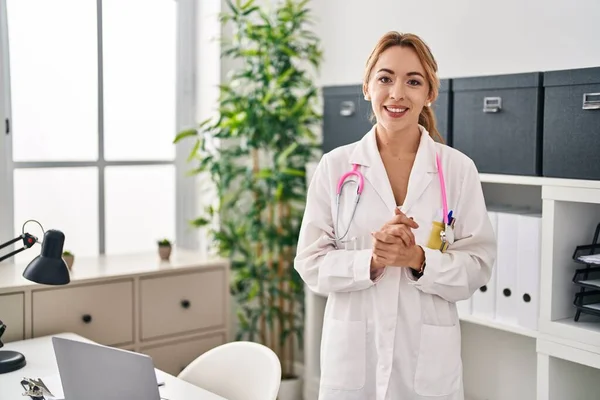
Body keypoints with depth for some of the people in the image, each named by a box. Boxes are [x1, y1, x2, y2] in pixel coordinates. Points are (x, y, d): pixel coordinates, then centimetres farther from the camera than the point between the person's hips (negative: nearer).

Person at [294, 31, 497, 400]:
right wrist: (371, 260, -20)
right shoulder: (335, 166, -3)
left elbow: (477, 266, -3)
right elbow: (311, 264, -4)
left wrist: (418, 259, -19)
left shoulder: (459, 169, -3)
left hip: (428, 359, 0)